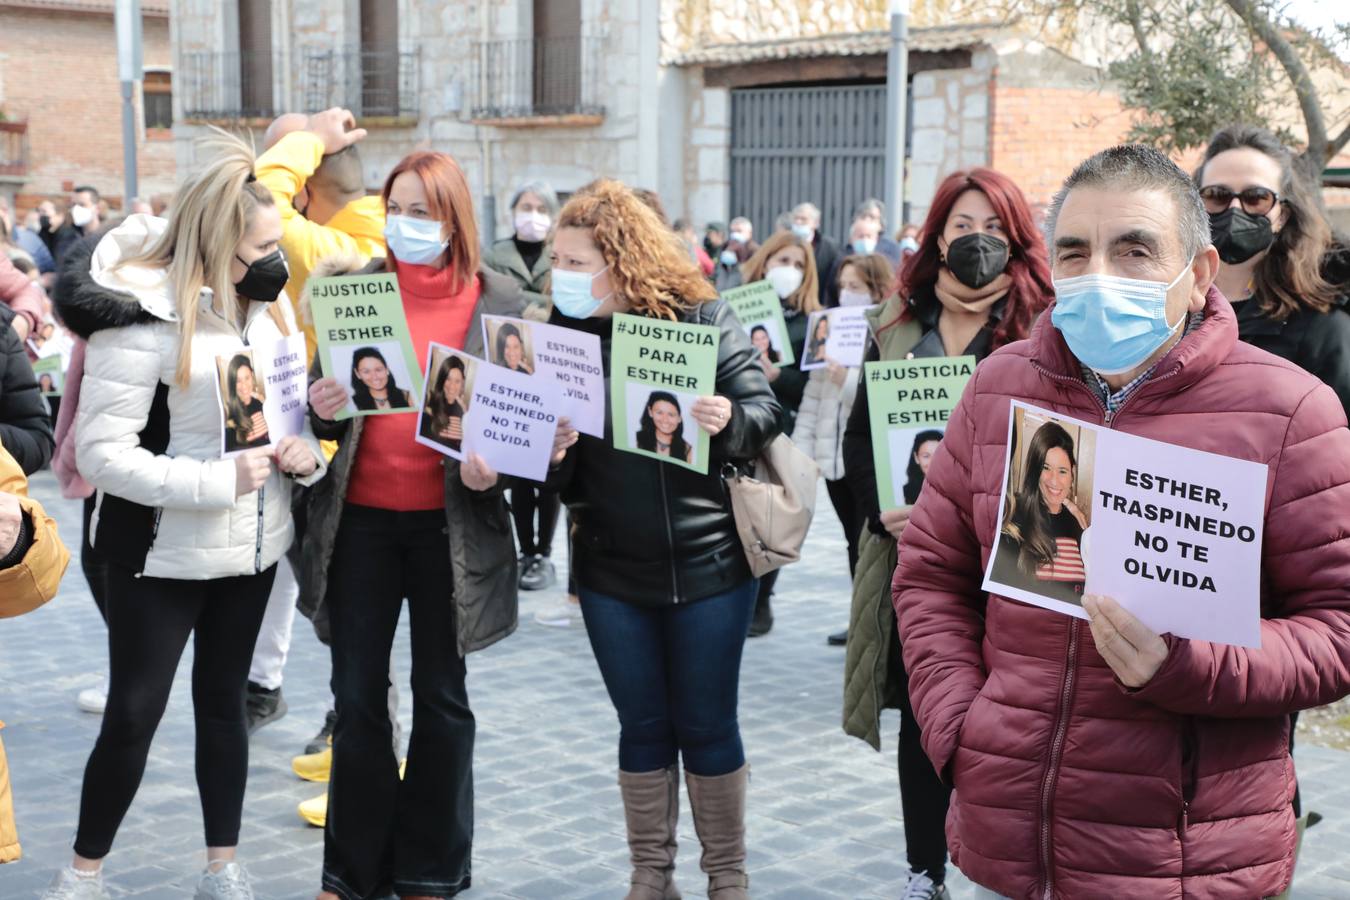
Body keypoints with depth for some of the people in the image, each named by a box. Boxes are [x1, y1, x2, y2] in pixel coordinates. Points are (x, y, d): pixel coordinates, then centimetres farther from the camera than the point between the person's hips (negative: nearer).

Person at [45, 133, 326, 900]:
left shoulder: (265, 299, 0)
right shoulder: (141, 315, -20)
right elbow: (101, 452, -21)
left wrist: (308, 450, -8)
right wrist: (217, 481, -26)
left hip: (251, 542, 6)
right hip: (165, 549, -6)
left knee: (225, 700, 16)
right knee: (133, 714, 1)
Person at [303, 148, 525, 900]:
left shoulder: (499, 301, -2)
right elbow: (322, 400, 8)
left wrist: (492, 468, -18)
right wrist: (319, 406, -15)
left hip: (450, 522, -1)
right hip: (360, 518, 2)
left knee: (440, 697, 10)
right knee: (358, 697, 8)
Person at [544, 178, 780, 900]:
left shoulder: (702, 317, -8)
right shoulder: (562, 334, -1)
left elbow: (764, 412, -6)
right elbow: (555, 476, 3)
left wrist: (728, 421, -27)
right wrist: (549, 453, -20)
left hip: (707, 562, -2)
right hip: (611, 569, 2)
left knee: (707, 724, 8)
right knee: (643, 725, 13)